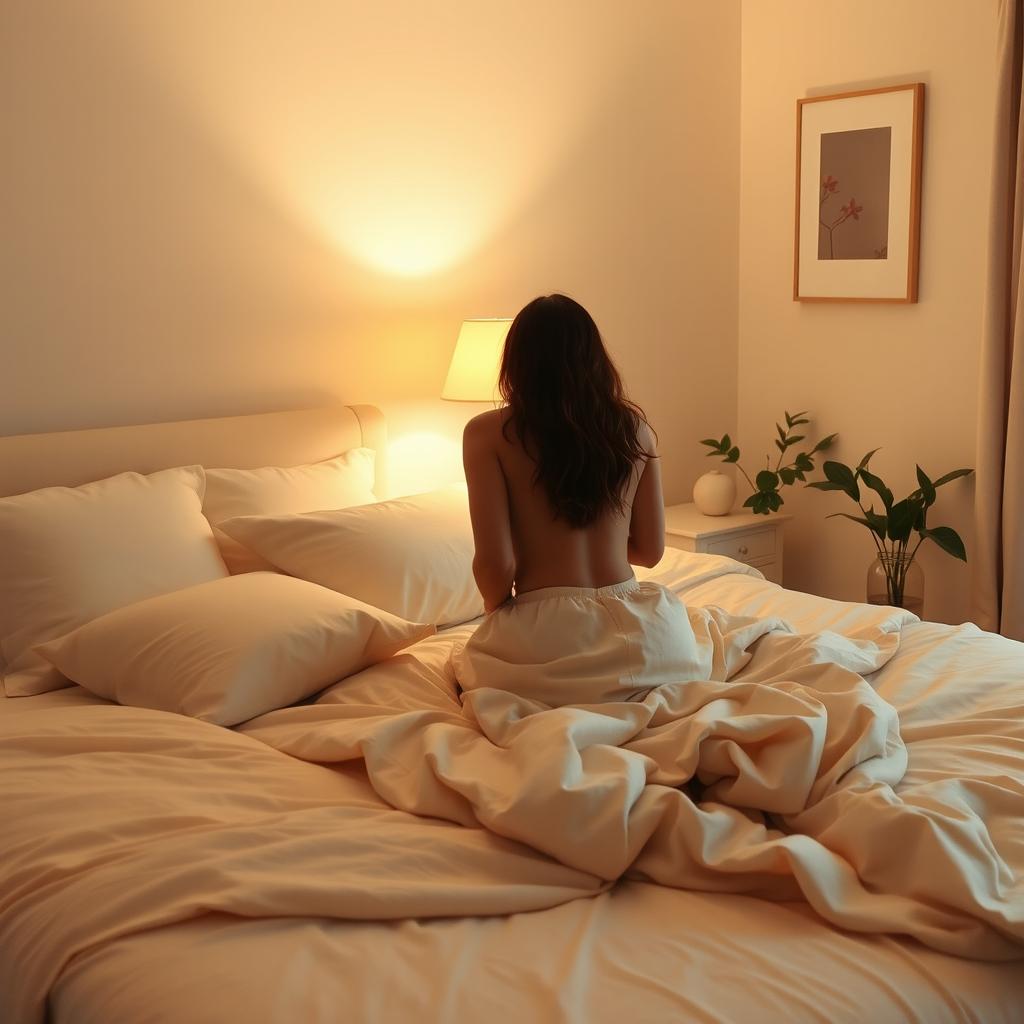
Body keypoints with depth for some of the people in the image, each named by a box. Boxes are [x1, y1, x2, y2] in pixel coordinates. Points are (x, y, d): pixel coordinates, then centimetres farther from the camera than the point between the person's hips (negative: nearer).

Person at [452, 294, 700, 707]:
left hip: (544, 636, -3)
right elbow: (651, 550, 9)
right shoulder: (633, 426, 5)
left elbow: (495, 564, -11)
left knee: (465, 659, 30)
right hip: (637, 632, 3)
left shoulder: (488, 433, -5)